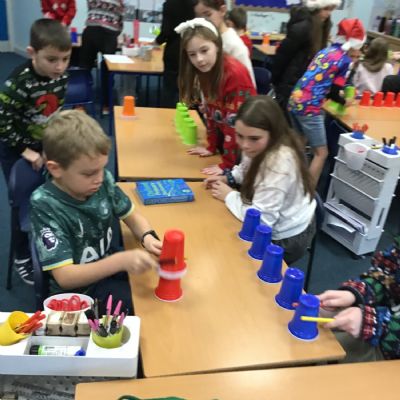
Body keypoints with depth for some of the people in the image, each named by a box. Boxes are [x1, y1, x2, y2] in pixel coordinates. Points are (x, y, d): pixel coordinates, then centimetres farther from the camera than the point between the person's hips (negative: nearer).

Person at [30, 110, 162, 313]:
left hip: (109, 275, 5)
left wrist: (148, 236, -16)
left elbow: (132, 216, 7)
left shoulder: (103, 181, -9)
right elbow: (64, 277, -25)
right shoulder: (46, 205, -22)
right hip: (75, 294, -5)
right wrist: (120, 261, -38)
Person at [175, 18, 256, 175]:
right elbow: (212, 111, 5)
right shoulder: (206, 71, -4)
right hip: (228, 139, 7)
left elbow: (235, 122, -27)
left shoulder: (235, 73, -28)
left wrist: (226, 164, -24)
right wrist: (212, 147, 5)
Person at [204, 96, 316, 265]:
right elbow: (249, 169, 12)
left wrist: (229, 195, -20)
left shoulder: (279, 164, -37)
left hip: (285, 240, -7)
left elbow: (260, 220, -35)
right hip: (274, 226, 8)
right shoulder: (261, 146, -10)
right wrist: (227, 178, -6)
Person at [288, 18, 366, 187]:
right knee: (321, 153, 4)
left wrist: (338, 94, 27)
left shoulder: (325, 50, 16)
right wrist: (344, 101, 17)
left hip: (295, 101, 8)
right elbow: (333, 92, -3)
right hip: (309, 107, -8)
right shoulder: (344, 59, -5)